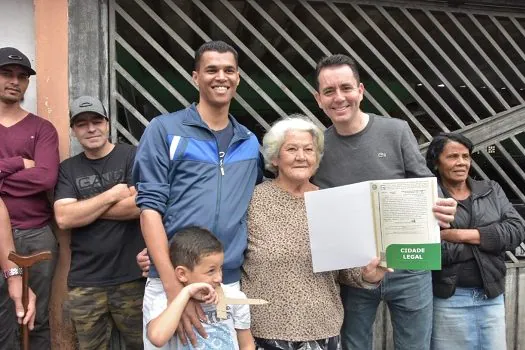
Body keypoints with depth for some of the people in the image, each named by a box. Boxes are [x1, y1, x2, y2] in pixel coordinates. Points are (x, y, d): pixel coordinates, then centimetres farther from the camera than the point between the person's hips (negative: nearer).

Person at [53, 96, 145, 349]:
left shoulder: (133, 156, -2)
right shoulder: (67, 169, 8)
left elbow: (140, 205, -16)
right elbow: (63, 218, -6)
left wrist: (84, 209, -7)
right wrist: (113, 194, -10)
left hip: (132, 278, -3)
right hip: (84, 283, 3)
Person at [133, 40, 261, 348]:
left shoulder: (250, 142, 8)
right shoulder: (164, 130, -4)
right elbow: (150, 207, -9)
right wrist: (175, 287, -17)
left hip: (230, 285, 4)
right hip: (170, 282, -3)